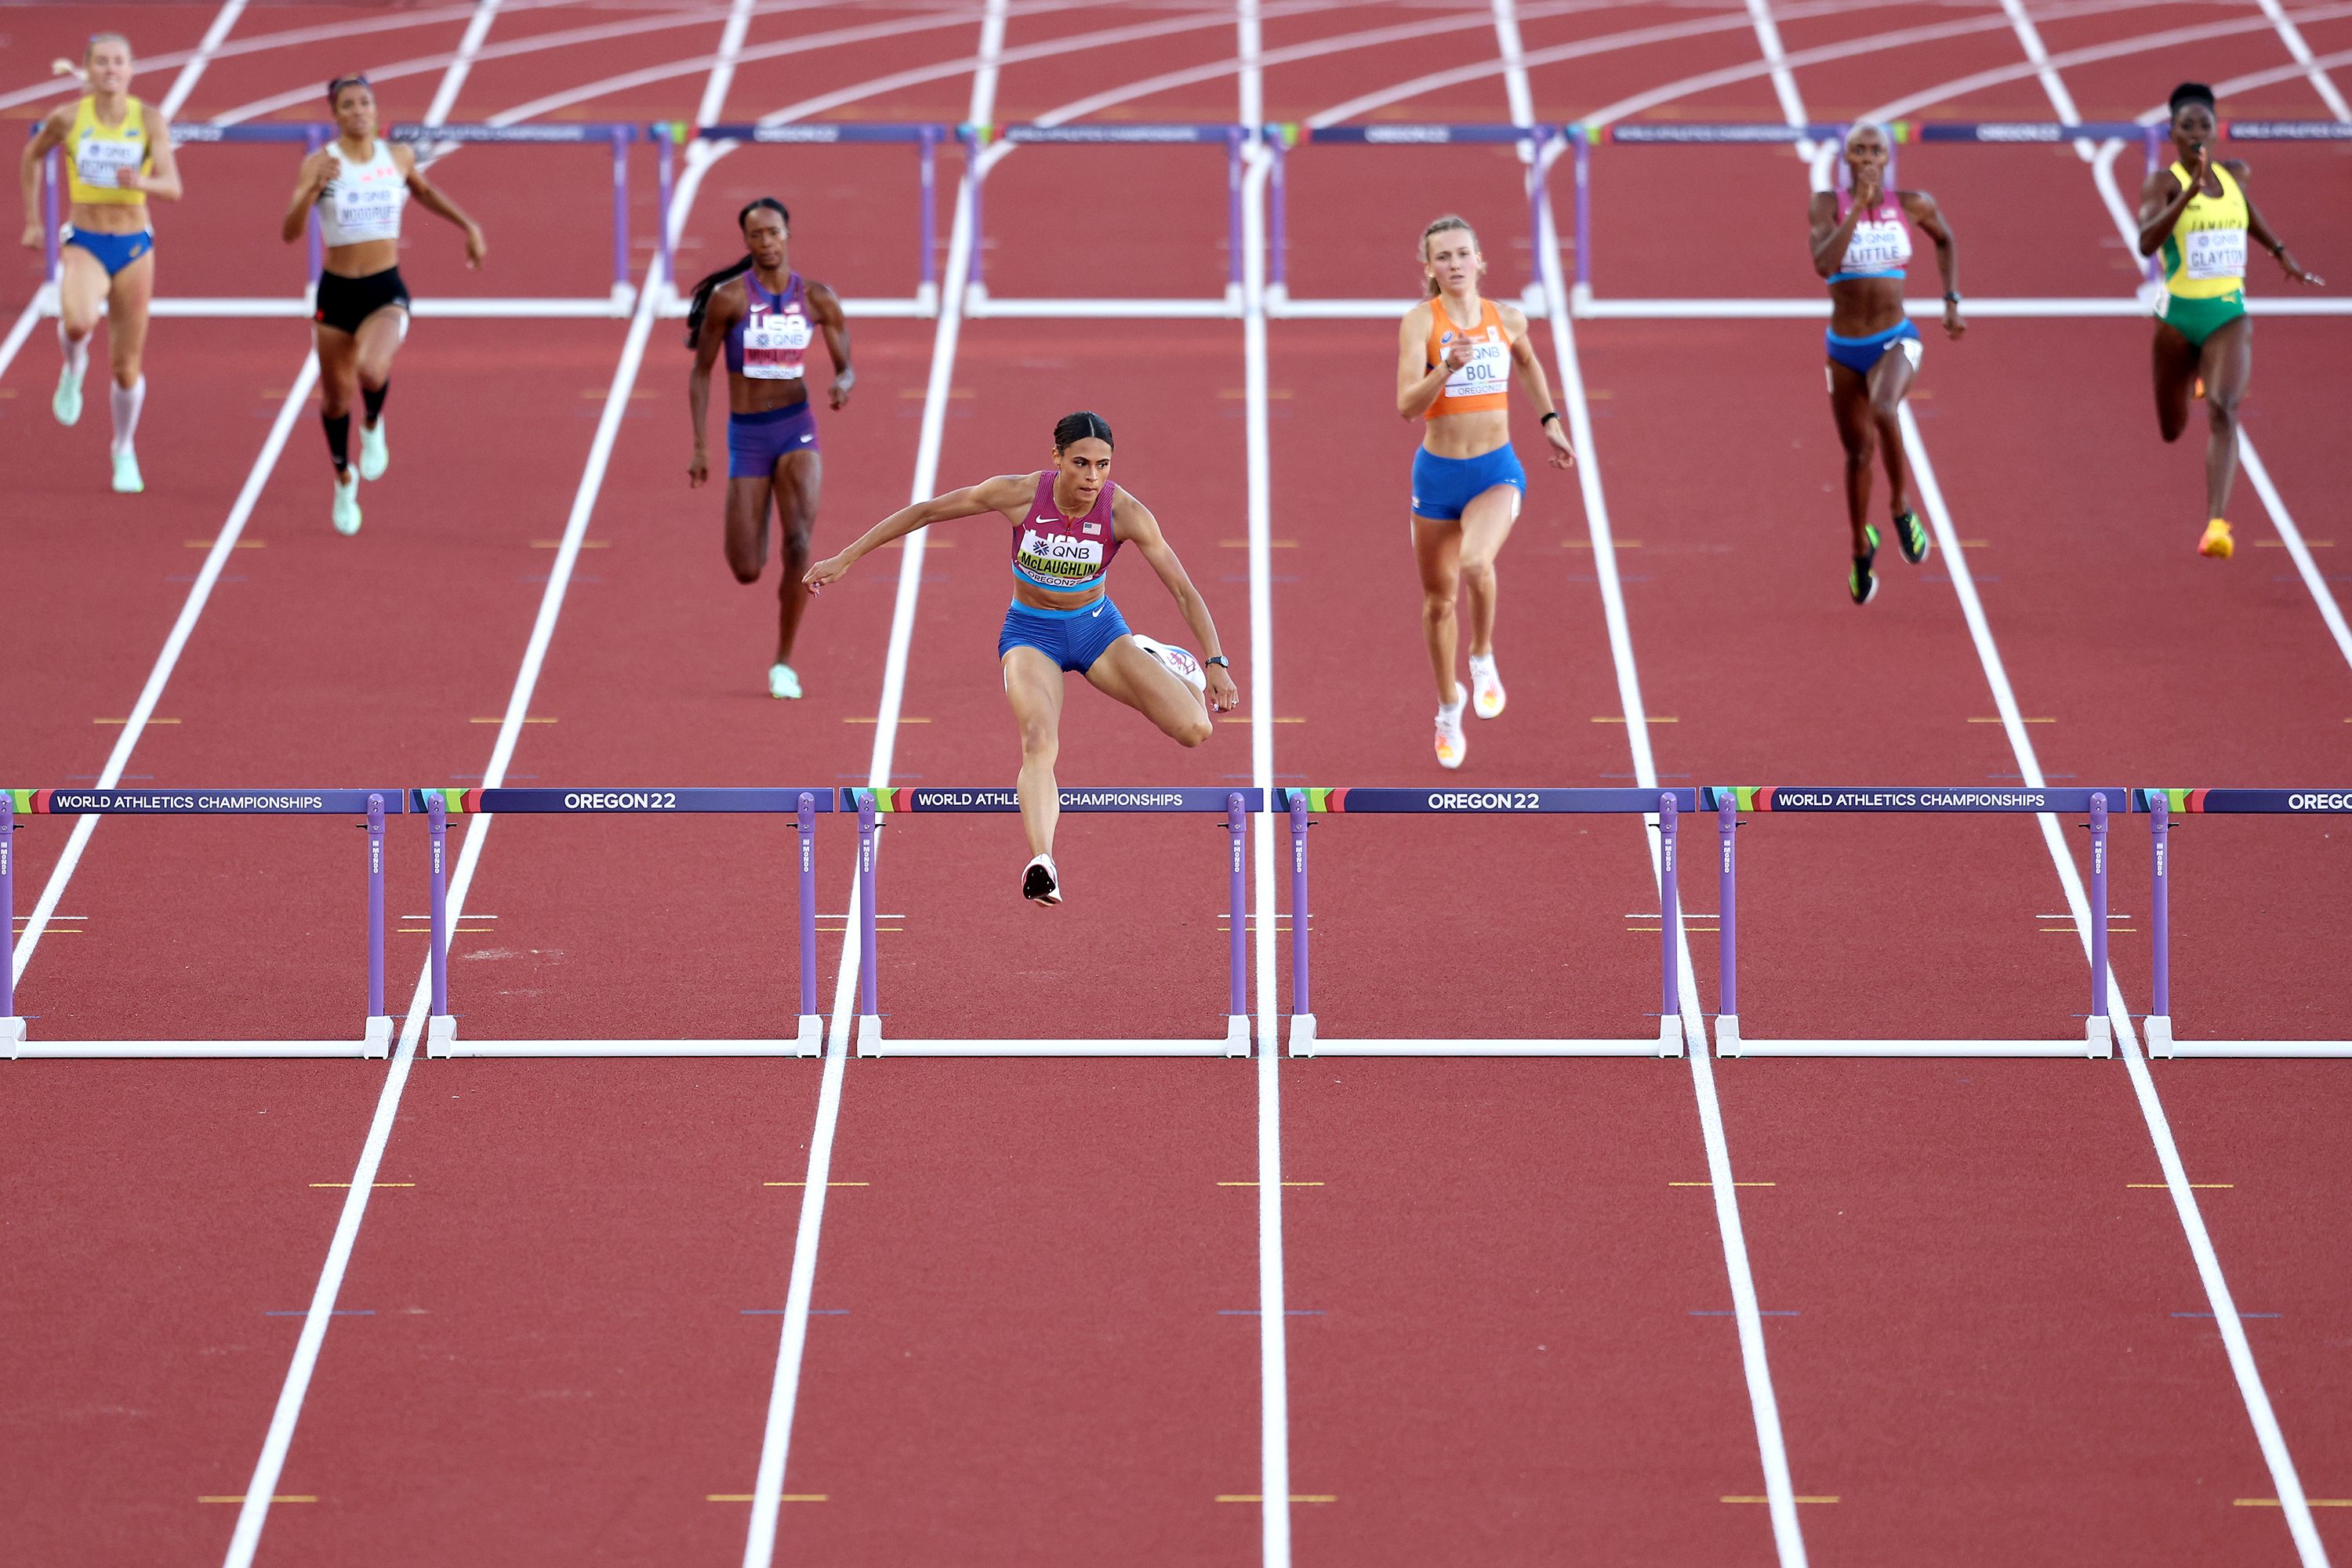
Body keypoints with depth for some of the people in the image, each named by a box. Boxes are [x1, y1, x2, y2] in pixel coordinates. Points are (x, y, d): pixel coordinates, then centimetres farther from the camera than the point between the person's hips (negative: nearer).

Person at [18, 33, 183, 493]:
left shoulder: (150, 119, -6)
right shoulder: (68, 118, -5)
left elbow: (173, 188, -12)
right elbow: (33, 155, 15)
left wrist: (141, 182, -34)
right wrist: (32, 221, 15)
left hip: (134, 248, 1)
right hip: (84, 246, -1)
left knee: (127, 366, 8)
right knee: (78, 322, -34)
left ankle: (124, 451, 33)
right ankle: (74, 367, 2)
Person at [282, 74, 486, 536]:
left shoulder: (399, 157, 0)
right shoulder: (320, 163, -9)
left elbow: (424, 191, 24)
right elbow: (289, 233, -19)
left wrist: (469, 227, 21)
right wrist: (313, 189, -34)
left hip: (386, 291, 0)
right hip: (336, 292, 0)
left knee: (371, 370, -31)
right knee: (335, 397, 13)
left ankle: (373, 426, 6)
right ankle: (344, 479, 43)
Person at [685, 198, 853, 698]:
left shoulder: (817, 299, 0)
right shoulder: (728, 297, -7)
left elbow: (846, 368, 8)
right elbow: (701, 371, 1)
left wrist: (843, 386, -18)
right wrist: (699, 447, -3)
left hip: (798, 430, 0)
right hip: (747, 436, 0)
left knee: (799, 544, -22)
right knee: (746, 572, -1)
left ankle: (784, 662, -5)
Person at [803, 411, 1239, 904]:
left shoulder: (1124, 511, -21)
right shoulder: (1020, 494, -22)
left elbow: (1183, 590, -17)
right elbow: (924, 512, -11)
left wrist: (1215, 663, -27)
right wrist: (845, 559, -8)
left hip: (1097, 627, 2)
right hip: (1031, 634, -2)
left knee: (1194, 729, -13)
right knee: (1038, 743, -32)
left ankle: (1154, 659, 22)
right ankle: (1041, 862, -49)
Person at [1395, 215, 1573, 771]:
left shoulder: (1507, 319, 0)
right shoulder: (1420, 322, -11)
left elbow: (1528, 361, 25)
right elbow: (1407, 405, -22)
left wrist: (1549, 421, 23)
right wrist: (1446, 369, -37)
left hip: (1497, 472, 0)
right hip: (1438, 473, 0)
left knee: (1476, 563, -31)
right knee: (1439, 599, 13)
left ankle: (1483, 659, -2)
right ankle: (1449, 707, 37)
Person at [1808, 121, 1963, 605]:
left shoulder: (1912, 204, -3)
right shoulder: (1828, 204, -6)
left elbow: (1945, 239, 19)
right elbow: (1823, 264, -22)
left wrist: (1952, 302, 12)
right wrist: (1859, 207, -25)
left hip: (1895, 343, -2)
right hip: (1845, 348, 2)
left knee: (1884, 410, -35)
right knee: (1858, 452, 14)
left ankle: (1901, 507, -12)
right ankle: (1861, 549, 39)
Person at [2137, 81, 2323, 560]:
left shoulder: (2234, 174, 4)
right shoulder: (2163, 182, -12)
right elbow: (2147, 242, -29)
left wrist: (2280, 253, 26)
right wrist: (2190, 192, -35)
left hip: (2230, 314, 1)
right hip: (2179, 315, -1)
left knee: (2223, 411, -23)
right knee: (2172, 431, 17)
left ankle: (2217, 525, -28)